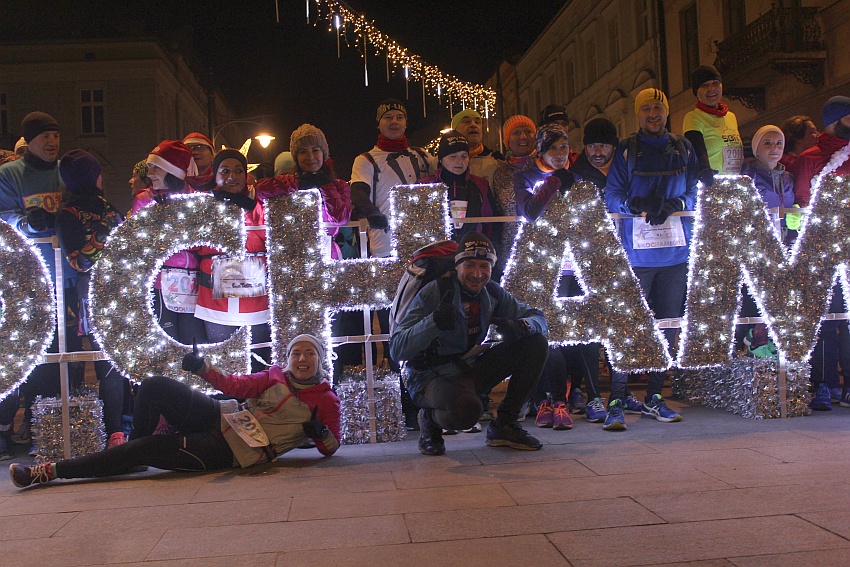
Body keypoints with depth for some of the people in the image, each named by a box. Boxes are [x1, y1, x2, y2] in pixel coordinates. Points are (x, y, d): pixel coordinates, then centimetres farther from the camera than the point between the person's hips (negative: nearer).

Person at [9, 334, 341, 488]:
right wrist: (202, 368, -8)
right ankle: (134, 449, 11)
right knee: (154, 386, -14)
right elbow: (235, 385, 9)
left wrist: (319, 432, -21)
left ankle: (50, 471, -8)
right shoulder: (276, 377, 12)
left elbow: (330, 449, 2)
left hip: (232, 451, -5)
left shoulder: (326, 401, 0)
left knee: (148, 450, -18)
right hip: (220, 418, 5)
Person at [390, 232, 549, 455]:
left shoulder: (492, 293, 0)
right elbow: (397, 349, -23)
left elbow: (539, 319, 2)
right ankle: (430, 419, -1)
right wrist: (435, 321, -40)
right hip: (433, 376, -6)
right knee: (466, 410, -40)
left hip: (472, 369, 7)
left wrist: (520, 326, -23)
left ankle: (504, 425, 3)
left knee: (536, 344, -7)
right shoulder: (434, 292, -17)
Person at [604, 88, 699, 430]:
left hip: (676, 250, 3)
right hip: (637, 251, -3)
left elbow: (695, 195, 6)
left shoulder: (683, 149, 14)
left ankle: (653, 399, 17)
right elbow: (612, 198, -2)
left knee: (668, 323, 7)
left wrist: (672, 204, -14)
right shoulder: (626, 151, 7)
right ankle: (616, 402, -5)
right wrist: (640, 205, -20)